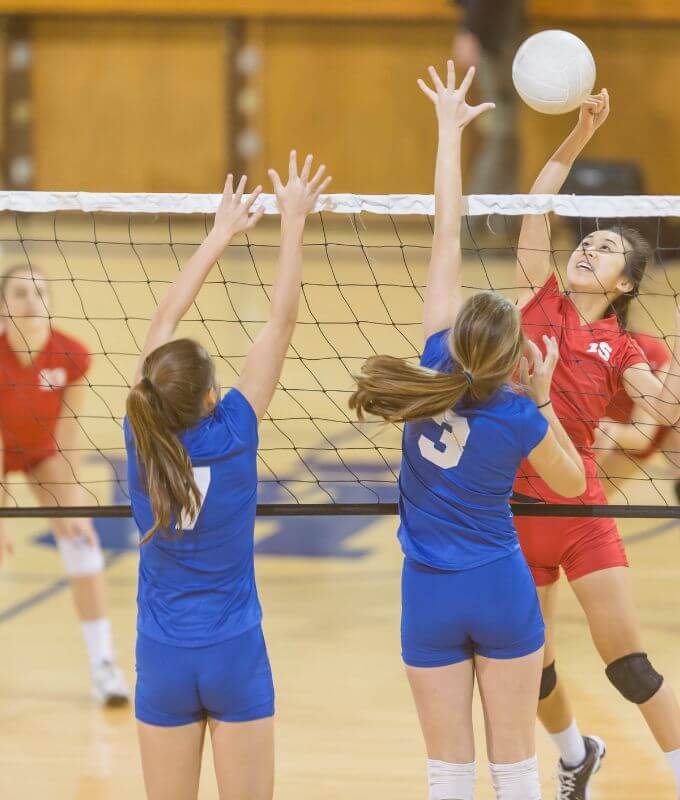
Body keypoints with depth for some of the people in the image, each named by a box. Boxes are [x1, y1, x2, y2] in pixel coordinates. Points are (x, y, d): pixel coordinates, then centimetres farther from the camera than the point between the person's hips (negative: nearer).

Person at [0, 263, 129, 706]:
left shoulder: (72, 356, -28)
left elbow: (69, 434, -19)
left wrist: (73, 505, -20)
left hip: (43, 448, 1)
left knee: (80, 538, -13)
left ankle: (103, 664, -9)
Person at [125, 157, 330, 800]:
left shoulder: (142, 439, -10)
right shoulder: (231, 435, -16)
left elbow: (165, 318, 2)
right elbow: (282, 319, -12)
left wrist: (222, 233, 9)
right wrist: (292, 221, -7)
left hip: (162, 660, 2)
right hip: (234, 654, -2)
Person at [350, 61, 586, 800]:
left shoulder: (439, 365, -11)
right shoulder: (520, 420, -15)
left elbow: (446, 238, -6)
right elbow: (571, 482, 6)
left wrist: (450, 131, -1)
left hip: (431, 596, 2)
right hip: (503, 591, -2)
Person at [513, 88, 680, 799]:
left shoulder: (618, 348, 2)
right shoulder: (541, 299, 4)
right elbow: (535, 206, -5)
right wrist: (578, 135, -14)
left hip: (578, 506, -2)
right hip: (514, 506, 2)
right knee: (533, 666, 12)